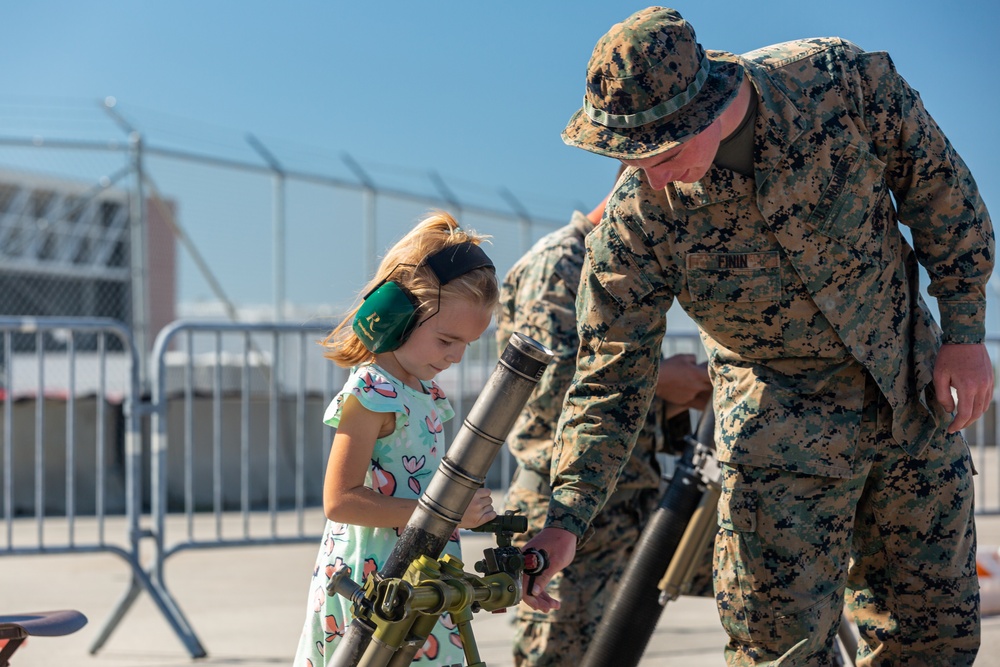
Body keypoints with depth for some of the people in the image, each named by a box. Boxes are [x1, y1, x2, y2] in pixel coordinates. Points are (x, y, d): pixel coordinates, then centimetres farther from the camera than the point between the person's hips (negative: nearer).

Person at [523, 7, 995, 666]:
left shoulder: (843, 79, -23)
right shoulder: (637, 220, -24)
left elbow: (937, 183, -6)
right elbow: (612, 378, -17)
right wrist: (564, 521, -27)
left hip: (917, 389, 2)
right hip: (781, 425, -2)